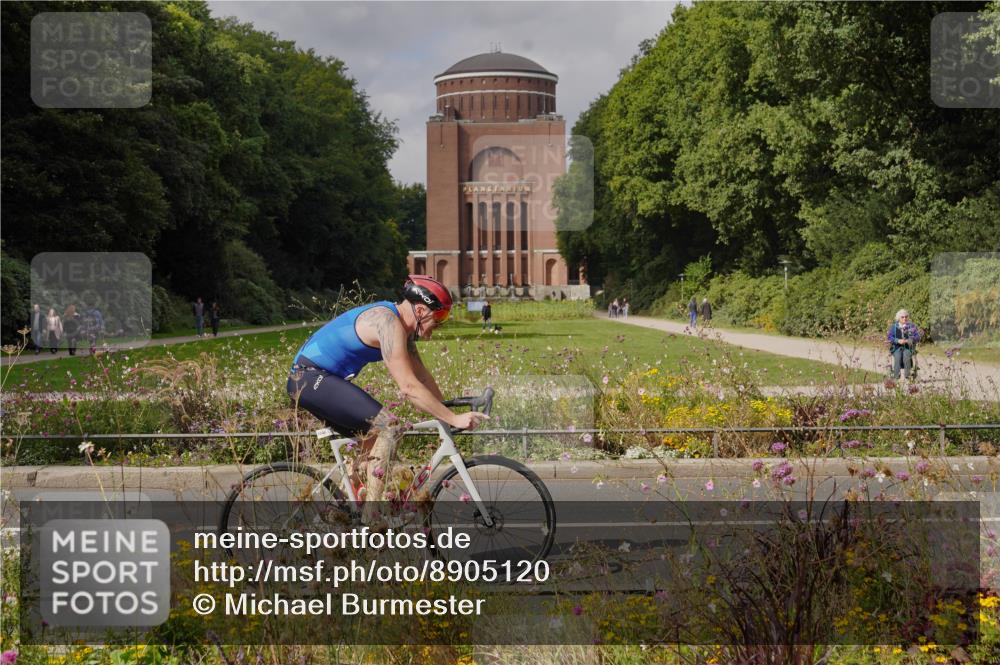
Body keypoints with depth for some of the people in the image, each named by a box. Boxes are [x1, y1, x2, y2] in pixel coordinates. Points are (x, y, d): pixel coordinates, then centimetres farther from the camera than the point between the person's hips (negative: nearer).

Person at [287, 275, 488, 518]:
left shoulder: (402, 325, 10)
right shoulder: (388, 323, -21)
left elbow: (421, 375, 18)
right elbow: (409, 387, -26)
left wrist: (446, 410, 12)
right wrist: (454, 419, -24)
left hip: (314, 379, 11)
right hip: (310, 377, -11)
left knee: (375, 436, 16)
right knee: (388, 427, -18)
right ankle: (370, 517, -17)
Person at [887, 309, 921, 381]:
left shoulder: (911, 326, 9)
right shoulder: (893, 326, 9)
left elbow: (917, 337, 1)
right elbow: (889, 337, 1)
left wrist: (908, 340, -18)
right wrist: (898, 341, -18)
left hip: (908, 347, 0)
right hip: (897, 347, 0)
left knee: (906, 356, -34)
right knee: (897, 356, -33)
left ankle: (908, 376, -30)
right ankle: (896, 376, -34)